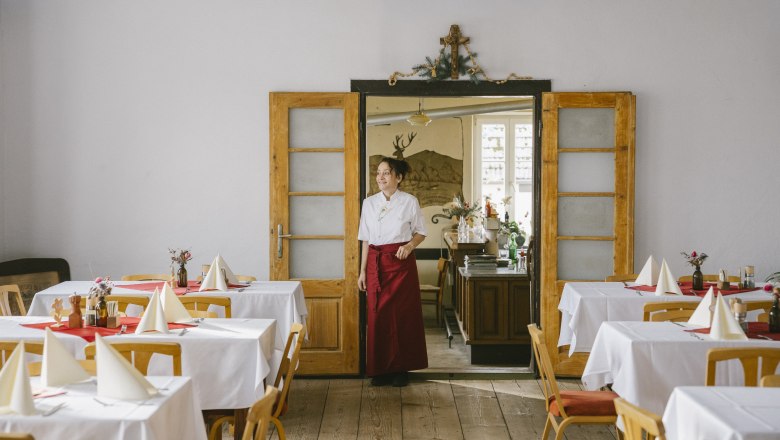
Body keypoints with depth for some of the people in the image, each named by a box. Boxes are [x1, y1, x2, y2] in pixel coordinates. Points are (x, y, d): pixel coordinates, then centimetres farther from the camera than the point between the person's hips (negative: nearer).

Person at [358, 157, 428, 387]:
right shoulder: (369, 203, 7)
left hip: (401, 262, -2)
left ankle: (401, 368, 11)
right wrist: (362, 271, 7)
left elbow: (420, 233, 6)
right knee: (377, 315, 2)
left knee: (402, 314, 0)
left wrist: (410, 245, -15)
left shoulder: (410, 202, -2)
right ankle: (380, 368, 12)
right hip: (376, 263, 2)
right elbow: (366, 240, 10)